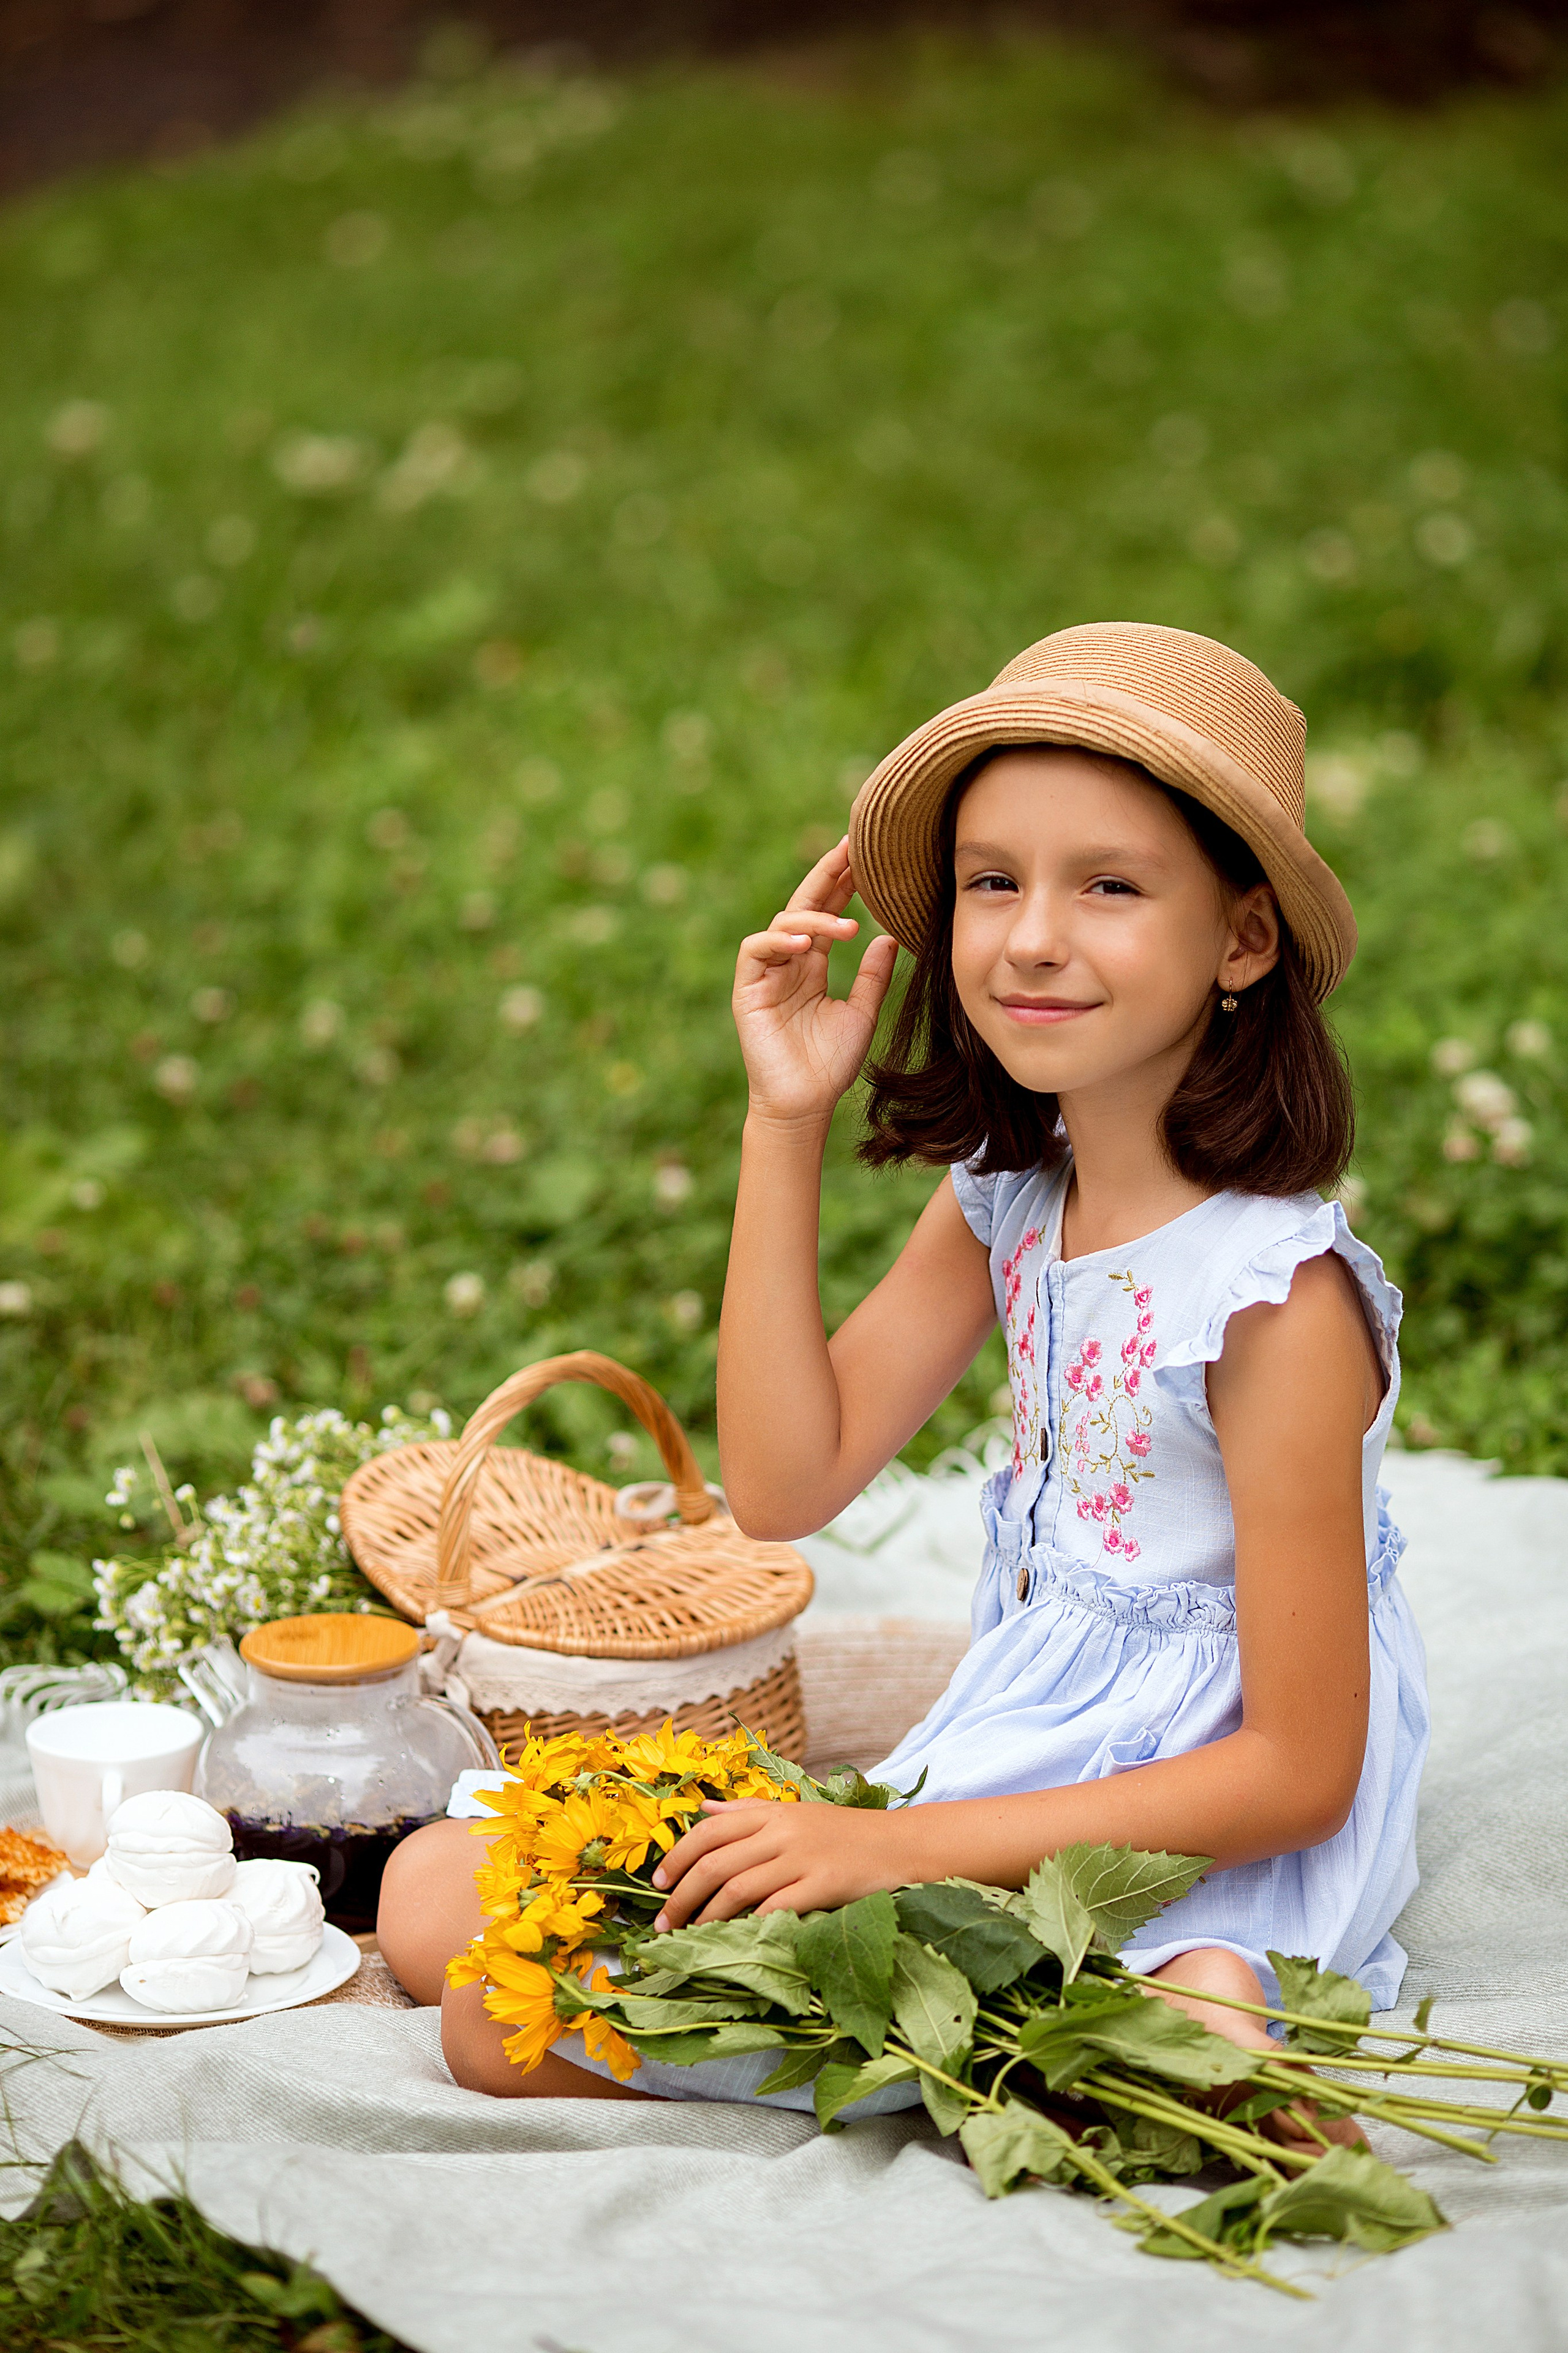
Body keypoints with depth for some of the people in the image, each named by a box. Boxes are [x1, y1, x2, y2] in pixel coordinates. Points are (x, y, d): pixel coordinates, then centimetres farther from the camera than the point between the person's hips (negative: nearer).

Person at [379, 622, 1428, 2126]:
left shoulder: (1279, 1298, -22)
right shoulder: (1002, 1197, 1)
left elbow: (1297, 1771, -19)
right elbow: (784, 1484, -3)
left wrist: (901, 1843, -22)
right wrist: (785, 1123, -7)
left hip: (1209, 1830, -5)